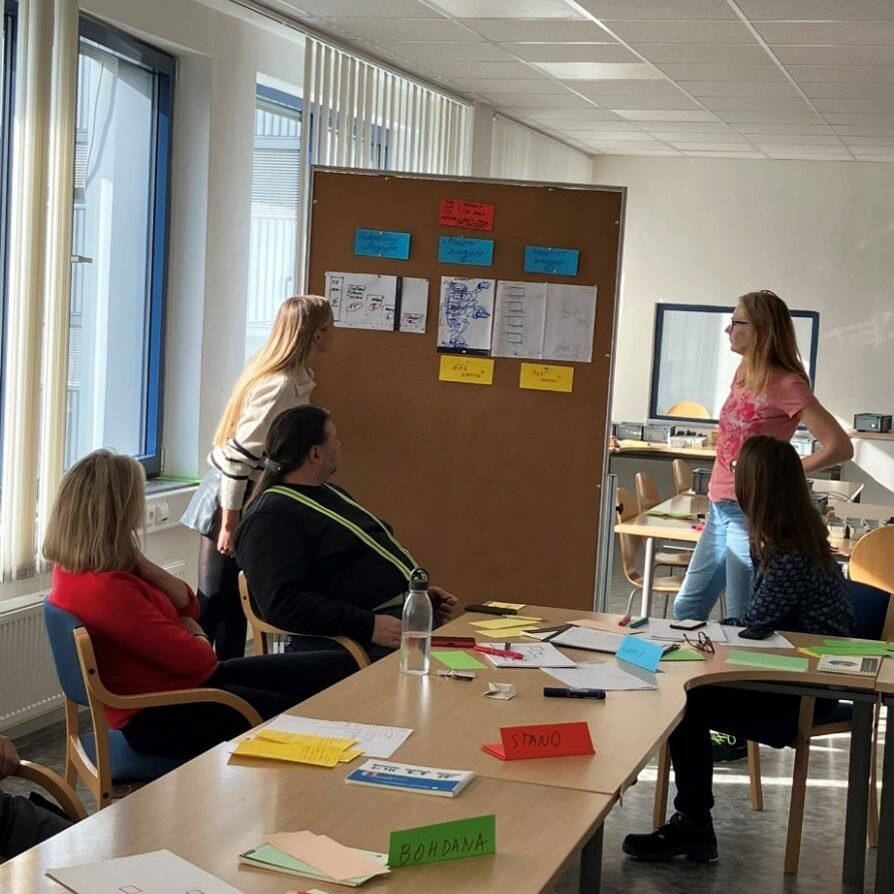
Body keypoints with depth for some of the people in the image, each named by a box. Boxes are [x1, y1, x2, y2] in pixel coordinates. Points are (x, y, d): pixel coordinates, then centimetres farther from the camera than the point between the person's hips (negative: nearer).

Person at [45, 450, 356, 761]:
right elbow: (193, 657, -23)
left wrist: (142, 565, -8)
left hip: (186, 680, 10)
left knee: (339, 669, 3)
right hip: (162, 717, -10)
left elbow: (187, 606, 9)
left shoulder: (84, 568, 4)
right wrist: (198, 637, 1)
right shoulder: (103, 590, -27)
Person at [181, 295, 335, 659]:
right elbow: (239, 454, -25)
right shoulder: (280, 386, -23)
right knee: (214, 604, -1)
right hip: (233, 501, -9)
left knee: (238, 604, 15)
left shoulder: (295, 380, 5)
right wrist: (229, 523, -21)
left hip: (253, 499, 9)